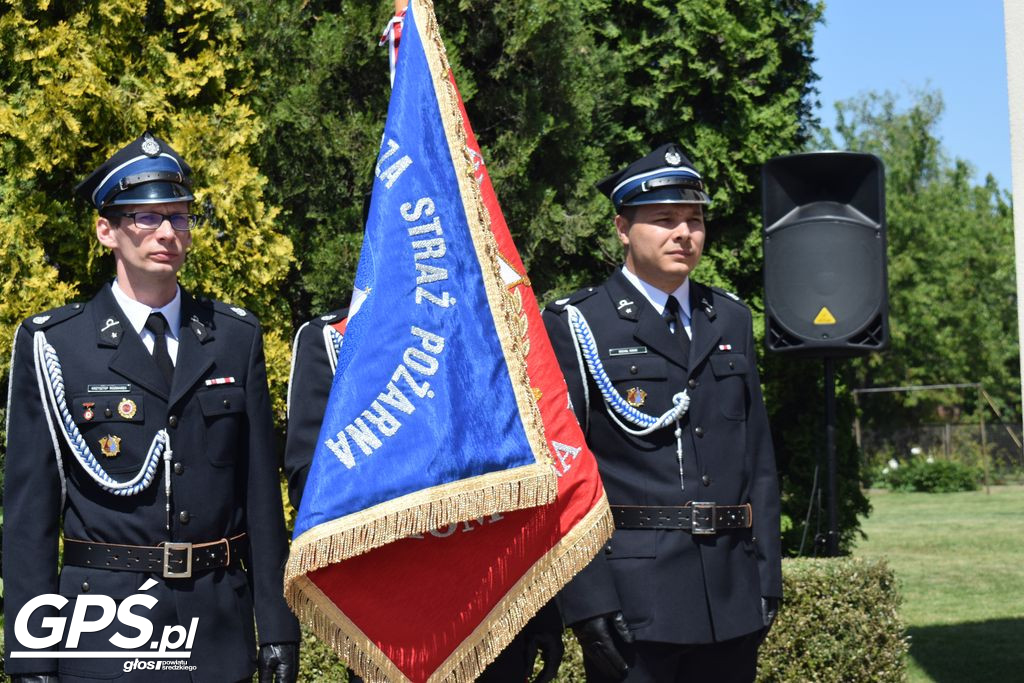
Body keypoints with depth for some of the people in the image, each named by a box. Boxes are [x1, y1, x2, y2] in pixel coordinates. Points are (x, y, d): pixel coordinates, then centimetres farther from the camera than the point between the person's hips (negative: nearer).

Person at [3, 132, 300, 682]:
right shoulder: (50, 344, -1)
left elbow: (261, 492, 8)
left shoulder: (236, 337, 8)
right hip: (102, 633, -2)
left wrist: (278, 626, 4)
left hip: (220, 633, 3)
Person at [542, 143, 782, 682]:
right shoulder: (576, 325, -2)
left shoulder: (730, 320, 15)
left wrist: (766, 575, 9)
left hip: (731, 598, 5)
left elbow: (758, 458, 16)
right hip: (631, 598, -5)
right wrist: (586, 597, -15)